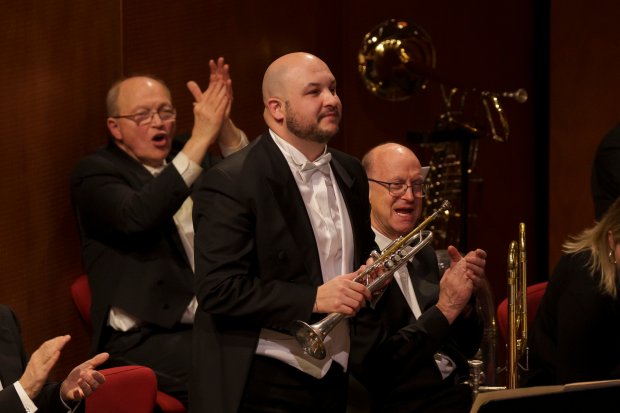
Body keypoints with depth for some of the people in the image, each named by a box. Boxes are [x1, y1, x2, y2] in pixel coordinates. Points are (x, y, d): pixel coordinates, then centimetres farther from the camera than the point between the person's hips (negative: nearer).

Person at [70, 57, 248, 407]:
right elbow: (137, 216, -22)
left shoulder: (184, 159, 18)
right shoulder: (96, 173, 0)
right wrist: (201, 139, -22)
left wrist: (225, 126, -12)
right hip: (142, 338, -6)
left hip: (214, 324, 6)